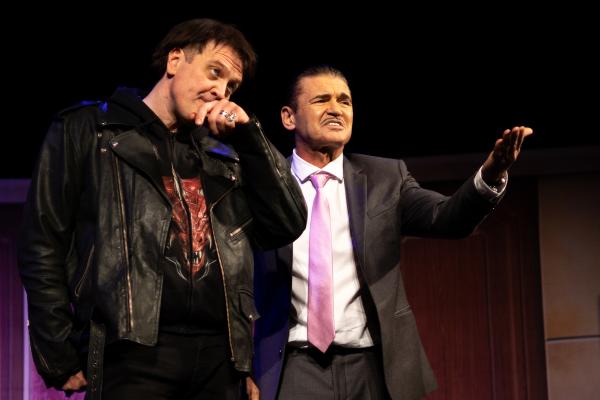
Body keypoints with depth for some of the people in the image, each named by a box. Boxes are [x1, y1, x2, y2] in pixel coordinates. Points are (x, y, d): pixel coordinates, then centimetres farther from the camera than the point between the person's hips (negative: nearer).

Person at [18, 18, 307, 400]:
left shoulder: (223, 154, 20)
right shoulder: (87, 130, 6)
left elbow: (289, 225, 11)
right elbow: (43, 247, 1)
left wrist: (249, 135, 4)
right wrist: (61, 356, -5)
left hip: (220, 355, 5)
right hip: (135, 352, -4)